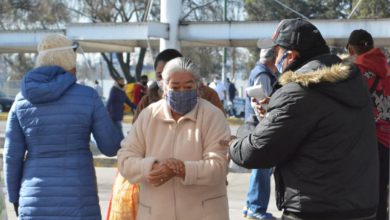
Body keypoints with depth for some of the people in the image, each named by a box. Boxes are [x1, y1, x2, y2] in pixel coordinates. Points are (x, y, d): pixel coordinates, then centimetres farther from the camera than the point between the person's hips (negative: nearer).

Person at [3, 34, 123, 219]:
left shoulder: (22, 100, 0)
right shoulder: (87, 96, -7)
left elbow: (12, 155, 2)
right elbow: (110, 146, -1)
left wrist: (15, 197, 14)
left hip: (35, 198, 3)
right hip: (77, 199, -3)